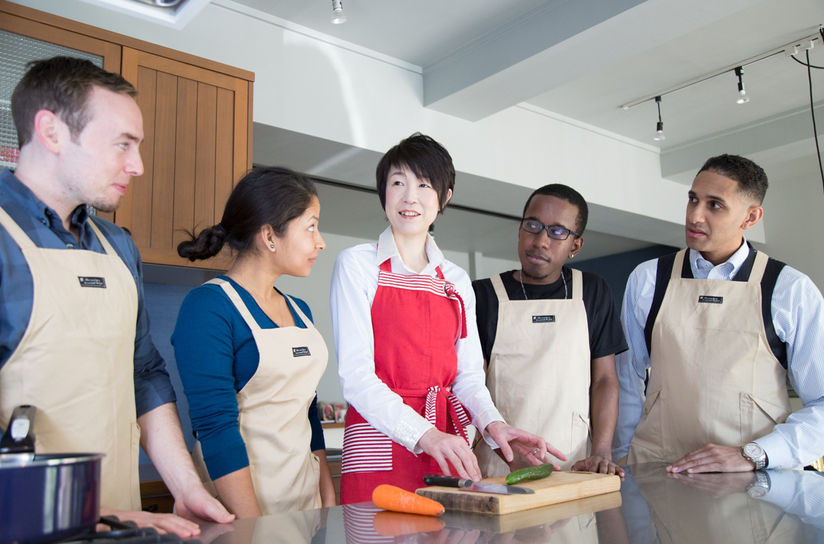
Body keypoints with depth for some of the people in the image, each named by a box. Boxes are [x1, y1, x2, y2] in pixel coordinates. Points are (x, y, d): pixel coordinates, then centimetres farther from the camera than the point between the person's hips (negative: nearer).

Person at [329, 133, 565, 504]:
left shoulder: (457, 281, 13)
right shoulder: (358, 264, -2)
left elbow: (467, 374, 12)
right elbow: (355, 375, -11)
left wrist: (491, 422, -9)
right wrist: (424, 434, -24)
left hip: (446, 445, 4)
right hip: (381, 442, -4)